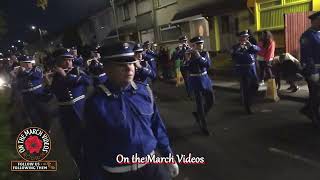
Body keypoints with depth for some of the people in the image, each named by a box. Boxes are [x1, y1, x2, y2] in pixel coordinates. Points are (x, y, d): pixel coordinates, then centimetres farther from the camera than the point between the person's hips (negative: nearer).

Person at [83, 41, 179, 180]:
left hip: (151, 166, 4)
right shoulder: (96, 103, -16)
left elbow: (157, 126, 3)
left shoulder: (144, 90, -6)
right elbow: (92, 150, -11)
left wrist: (169, 157, 8)